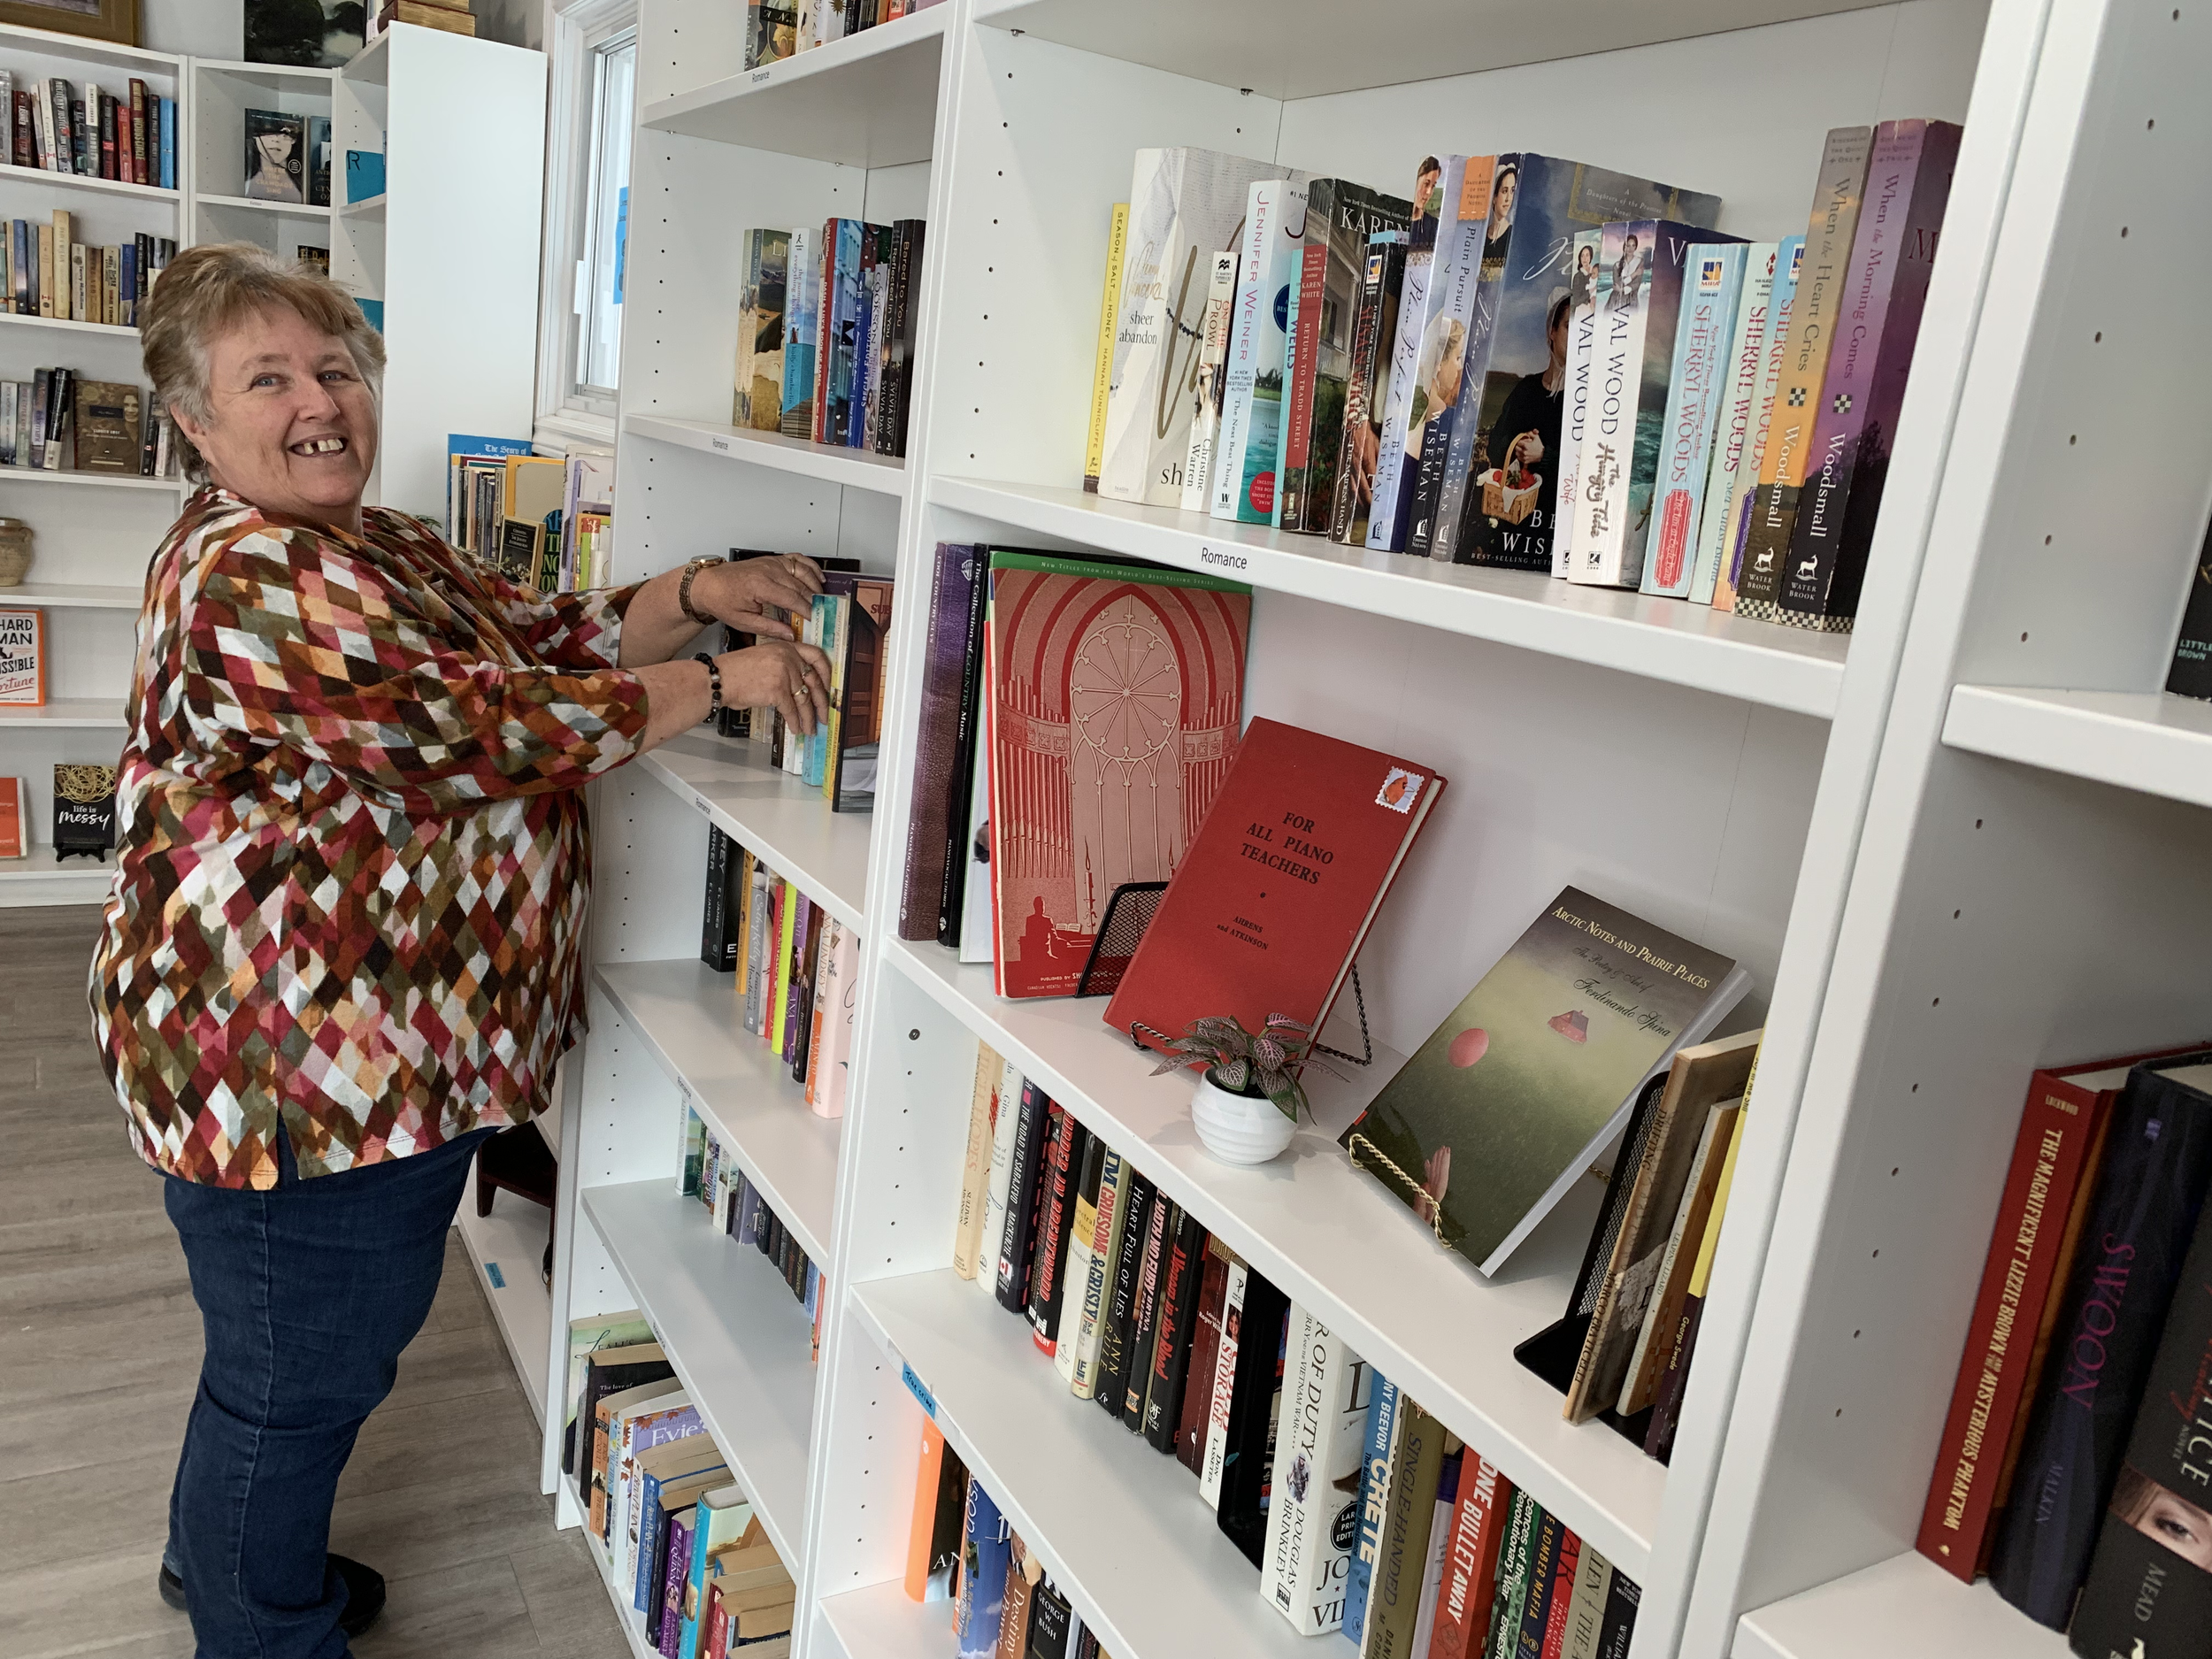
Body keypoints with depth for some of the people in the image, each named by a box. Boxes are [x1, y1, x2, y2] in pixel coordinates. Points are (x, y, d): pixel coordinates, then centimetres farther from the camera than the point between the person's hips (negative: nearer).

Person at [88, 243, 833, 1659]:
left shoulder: (383, 548, 11)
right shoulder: (246, 574, -22)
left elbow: (542, 634, 5)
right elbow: (479, 727, -28)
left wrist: (695, 594, -11)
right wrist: (717, 681, -22)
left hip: (392, 1049, 10)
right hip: (297, 1066, -10)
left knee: (339, 1338, 27)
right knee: (301, 1371, 11)